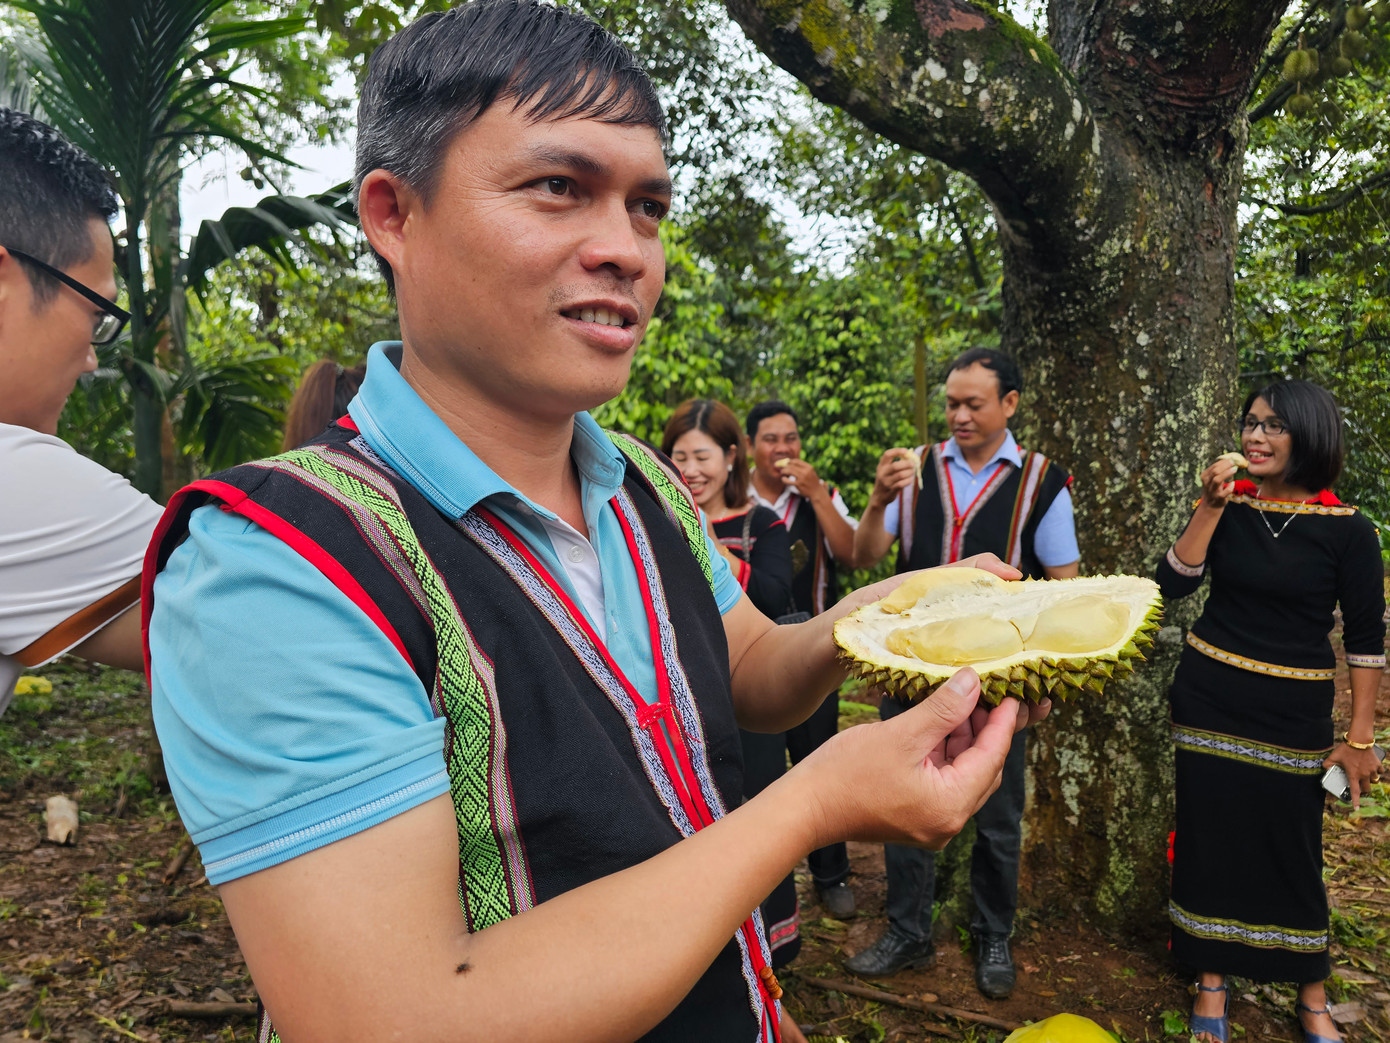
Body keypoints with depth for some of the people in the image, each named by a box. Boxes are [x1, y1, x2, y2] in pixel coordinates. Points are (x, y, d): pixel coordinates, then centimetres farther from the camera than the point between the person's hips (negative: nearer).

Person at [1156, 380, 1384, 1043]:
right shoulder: (1230, 507, 0)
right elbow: (1173, 584, -9)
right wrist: (1212, 508, -17)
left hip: (1293, 713, -2)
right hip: (1209, 697, 2)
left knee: (1291, 846, 6)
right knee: (1210, 834, 9)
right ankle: (1211, 980, 26)